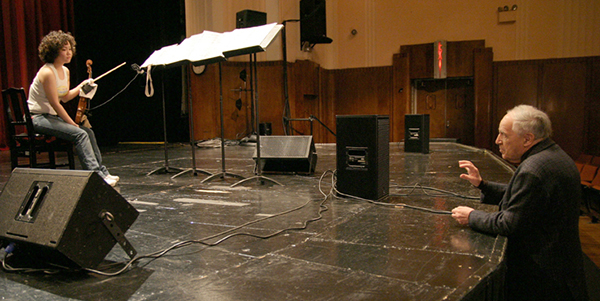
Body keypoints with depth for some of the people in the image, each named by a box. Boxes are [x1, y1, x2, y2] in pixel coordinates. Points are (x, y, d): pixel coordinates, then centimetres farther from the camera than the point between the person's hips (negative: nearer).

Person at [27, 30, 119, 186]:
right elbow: (55, 104, -21)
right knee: (80, 134, -24)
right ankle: (96, 174, -24)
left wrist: (81, 86, 3)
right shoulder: (47, 72, -20)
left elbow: (65, 97, 17)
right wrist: (72, 123, -16)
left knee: (88, 132, -2)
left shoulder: (65, 71, 7)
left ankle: (102, 171, 2)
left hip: (52, 116, 9)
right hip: (37, 118, -9)